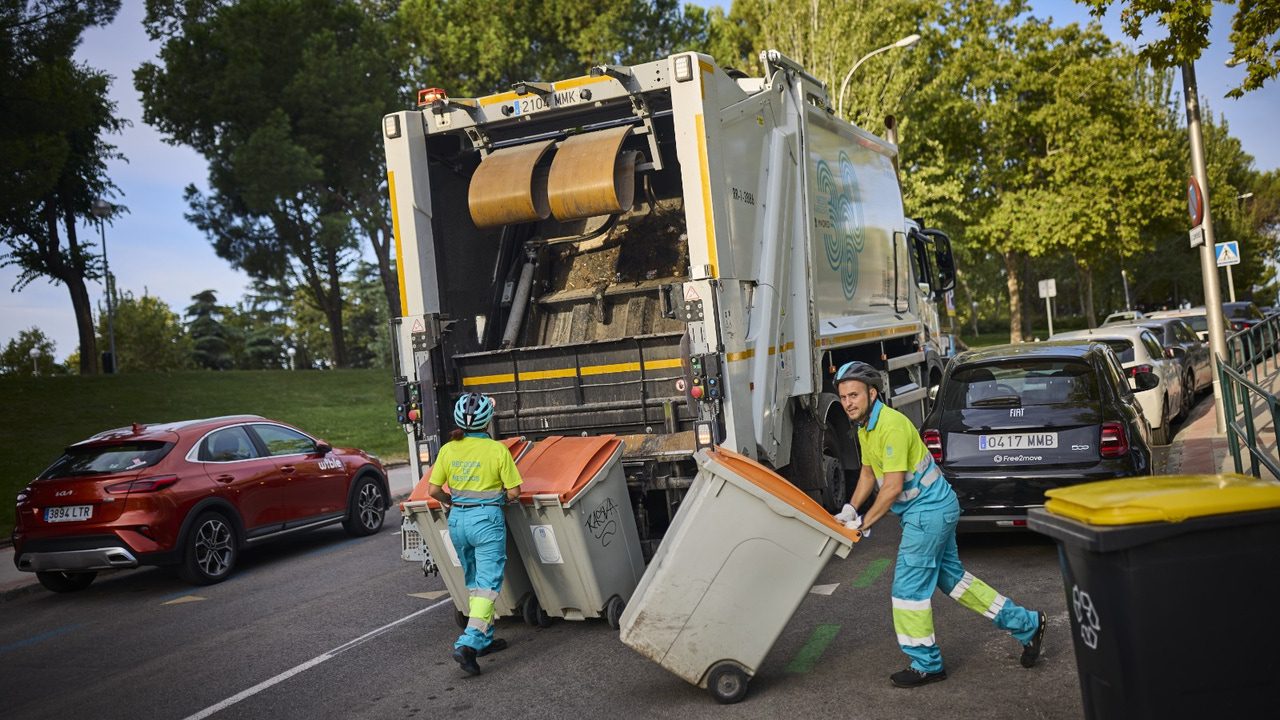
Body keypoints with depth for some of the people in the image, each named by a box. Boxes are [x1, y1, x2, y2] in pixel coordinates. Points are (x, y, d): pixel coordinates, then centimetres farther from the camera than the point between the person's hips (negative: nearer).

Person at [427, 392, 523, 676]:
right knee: (488, 584, -2)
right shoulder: (497, 450, -11)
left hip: (457, 520, 5)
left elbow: (434, 490, 2)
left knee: (473, 582, 19)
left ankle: (484, 639, 28)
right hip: (487, 519, -5)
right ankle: (468, 643, -15)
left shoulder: (448, 450, 0)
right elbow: (513, 492, -8)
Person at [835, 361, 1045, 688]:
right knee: (951, 577, 17)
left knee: (908, 586, -4)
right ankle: (1025, 624, 27)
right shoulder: (865, 427, 8)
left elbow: (893, 486, -23)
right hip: (937, 508, 10)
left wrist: (865, 523, -14)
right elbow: (868, 473, 20)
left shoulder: (891, 425, -23)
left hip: (929, 510, -10)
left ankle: (926, 665, 10)